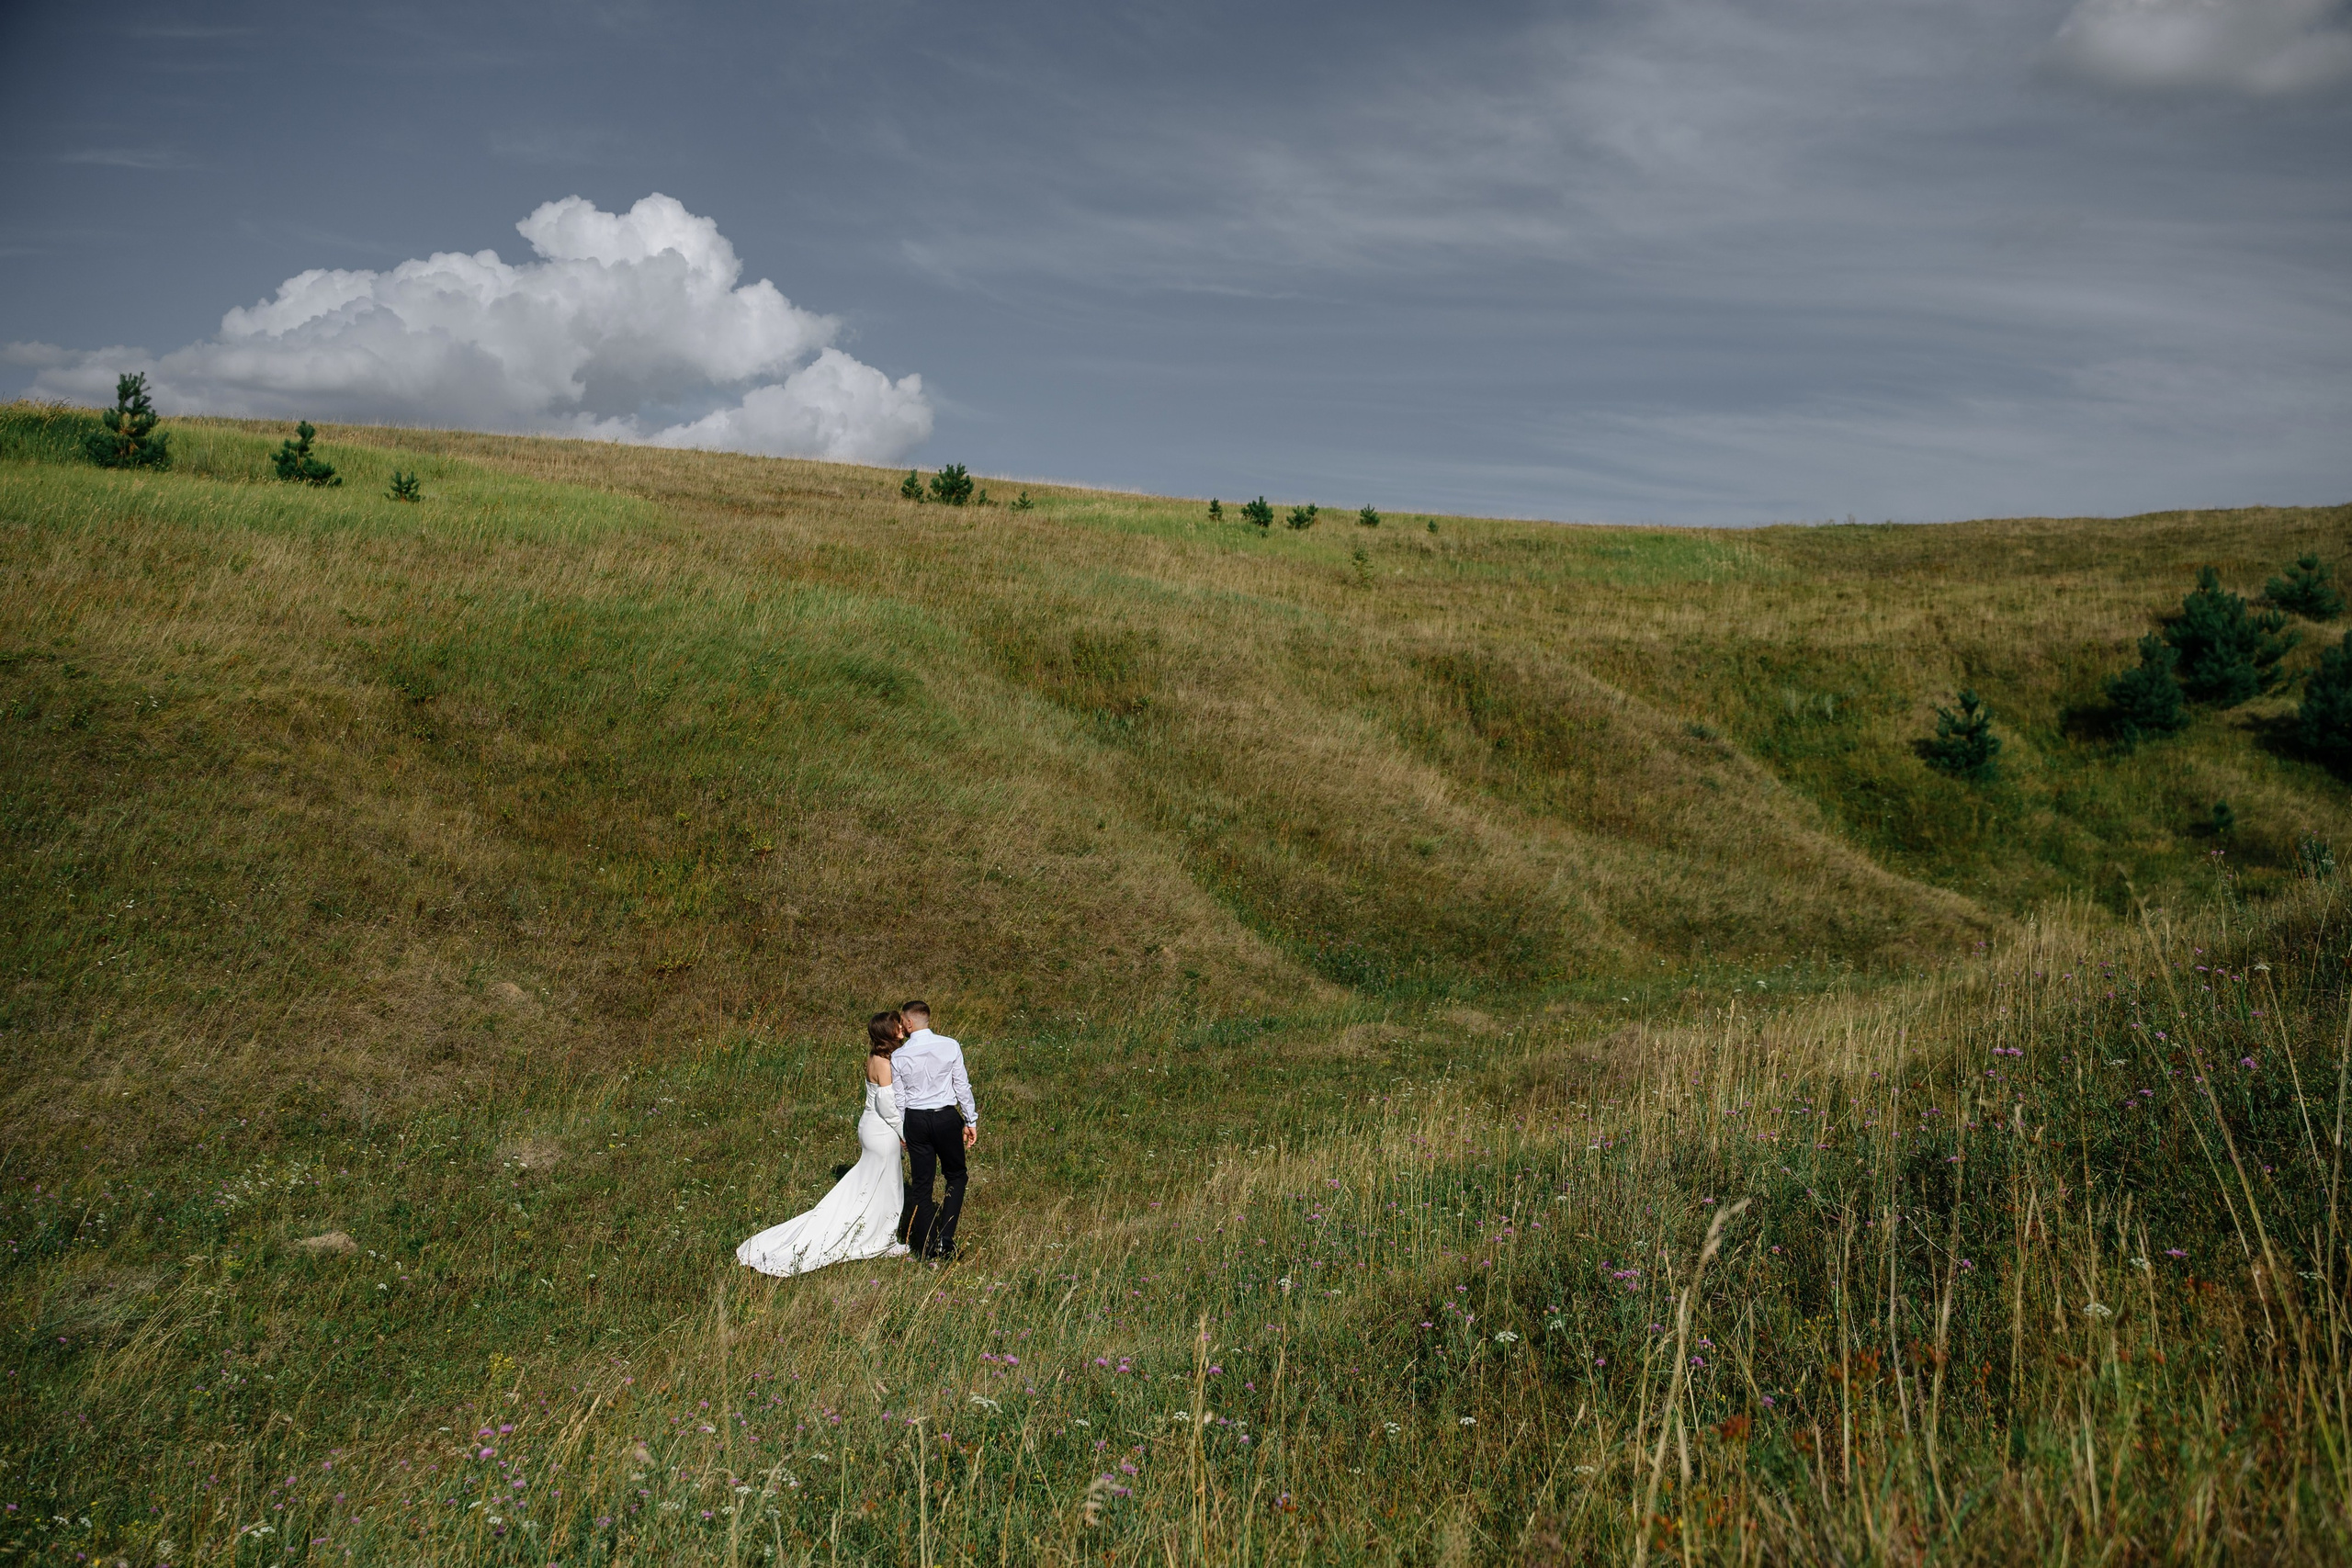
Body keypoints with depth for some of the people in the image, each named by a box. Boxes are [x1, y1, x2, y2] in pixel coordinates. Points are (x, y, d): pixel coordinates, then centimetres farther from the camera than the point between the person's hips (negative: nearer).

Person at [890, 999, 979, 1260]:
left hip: (916, 1120, 1)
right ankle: (945, 1238, 3)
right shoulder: (950, 1047, -8)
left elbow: (898, 1099, 0)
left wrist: (900, 1131, 13)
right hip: (947, 1117, -1)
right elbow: (962, 1086, -4)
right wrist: (971, 1121, 5)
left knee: (921, 1182, 10)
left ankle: (926, 1247, 14)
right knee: (956, 1176, 15)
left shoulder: (899, 1057, -6)